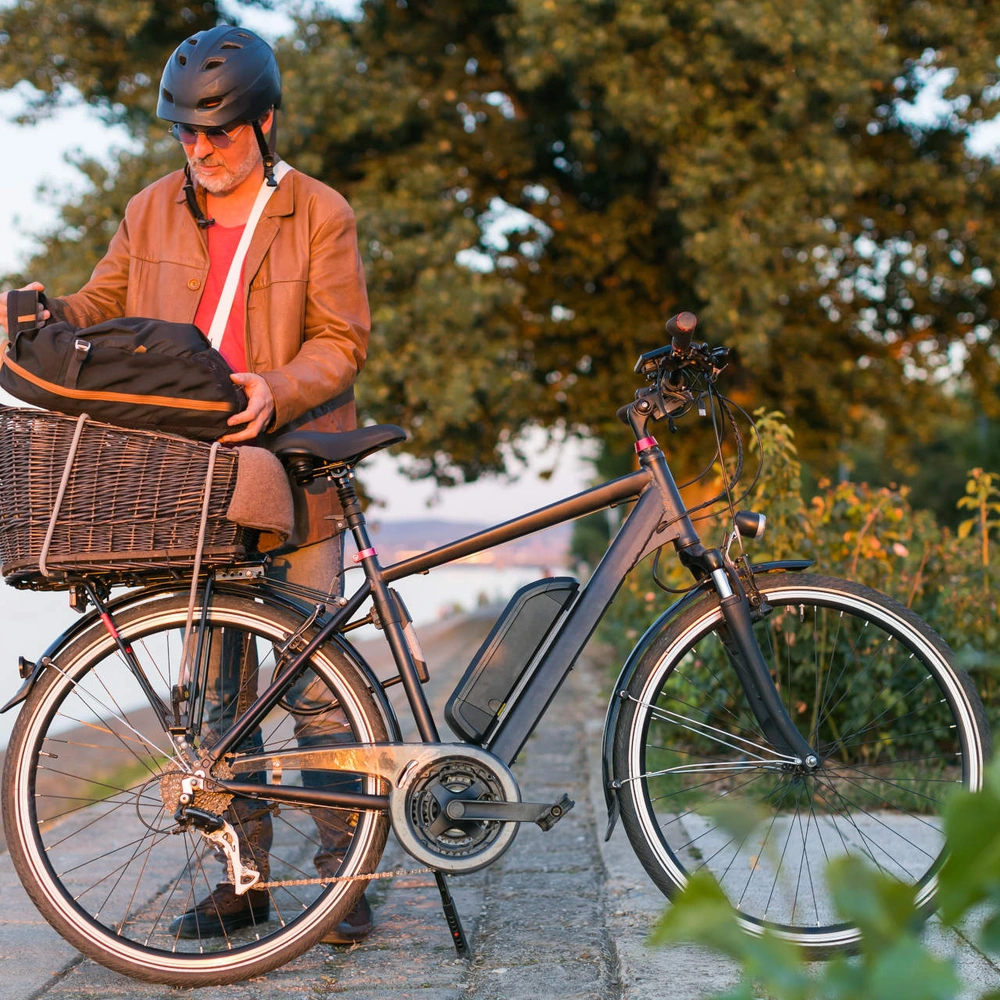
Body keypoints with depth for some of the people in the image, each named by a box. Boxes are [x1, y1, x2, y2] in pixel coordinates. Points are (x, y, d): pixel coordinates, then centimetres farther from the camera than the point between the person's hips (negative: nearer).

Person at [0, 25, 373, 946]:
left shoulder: (320, 215, 0)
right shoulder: (153, 212, 12)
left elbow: (341, 342, -4)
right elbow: (107, 306, 15)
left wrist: (276, 391, -23)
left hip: (293, 476, -4)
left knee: (316, 681, -4)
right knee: (219, 685, 8)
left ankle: (343, 874, 8)